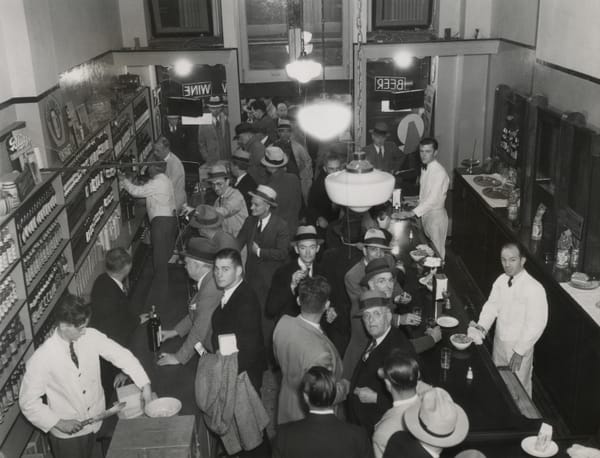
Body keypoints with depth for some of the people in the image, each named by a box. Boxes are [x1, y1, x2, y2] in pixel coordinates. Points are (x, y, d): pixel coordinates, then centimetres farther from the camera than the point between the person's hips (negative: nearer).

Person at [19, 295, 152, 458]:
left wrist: (145, 384, -18)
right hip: (67, 433, -4)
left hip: (95, 420, 4)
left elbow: (121, 354, -11)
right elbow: (28, 402, -17)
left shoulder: (91, 337, -16)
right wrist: (58, 423, -21)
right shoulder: (41, 359, -25)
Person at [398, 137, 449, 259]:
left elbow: (433, 199, -29)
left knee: (436, 251, 3)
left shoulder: (440, 172, -22)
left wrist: (412, 213, -33)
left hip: (436, 215, -8)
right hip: (425, 213, 8)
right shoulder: (425, 169, 6)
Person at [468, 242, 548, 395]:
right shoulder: (501, 281, -2)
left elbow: (537, 324, -21)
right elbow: (492, 305, -1)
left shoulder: (534, 289, -23)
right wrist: (481, 327, -20)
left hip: (519, 347, -6)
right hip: (499, 341, 6)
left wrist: (519, 351, -19)